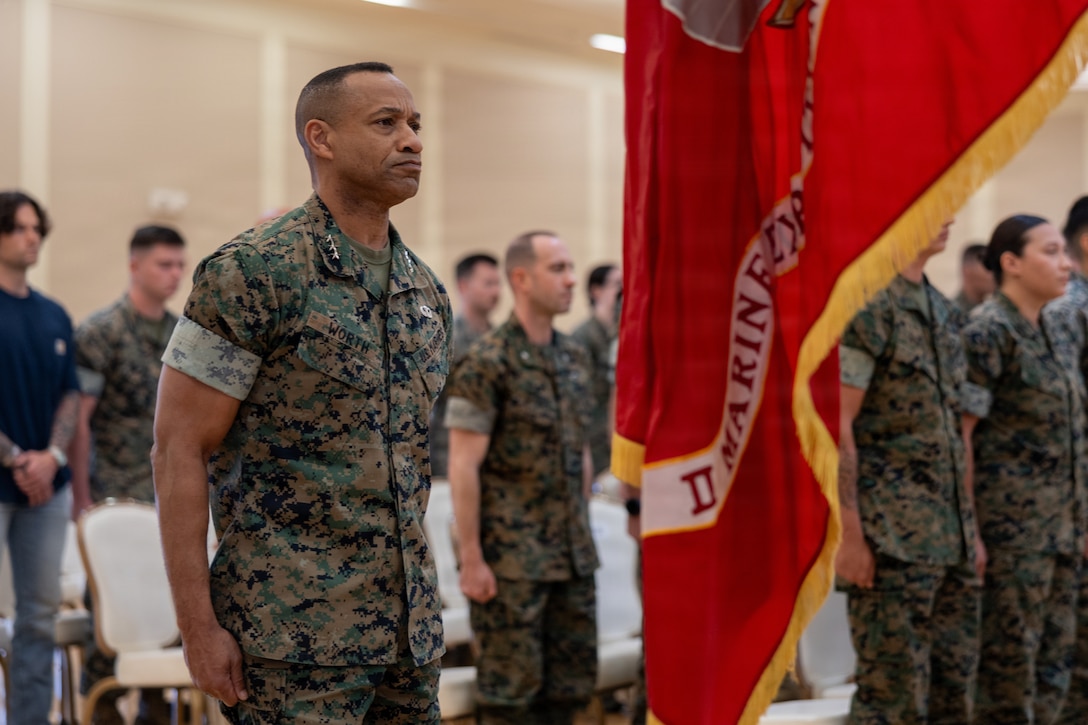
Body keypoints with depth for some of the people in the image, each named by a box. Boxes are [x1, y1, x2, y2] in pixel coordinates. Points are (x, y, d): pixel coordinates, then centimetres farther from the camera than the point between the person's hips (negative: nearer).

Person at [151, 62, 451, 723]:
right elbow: (177, 450, -11)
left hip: (411, 627, 7)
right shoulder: (253, 272, -9)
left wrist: (423, 599, 16)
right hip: (296, 636, -6)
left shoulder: (427, 291, 11)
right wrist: (199, 628, -15)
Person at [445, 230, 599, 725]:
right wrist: (471, 559, -15)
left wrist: (582, 531, 15)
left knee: (571, 684, 10)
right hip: (511, 561, -7)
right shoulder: (486, 364, -10)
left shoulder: (574, 358, 11)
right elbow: (463, 467, -12)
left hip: (572, 558, 7)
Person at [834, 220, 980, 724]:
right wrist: (849, 534, -19)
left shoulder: (942, 311, 15)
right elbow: (835, 426, -15)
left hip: (948, 540, 8)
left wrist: (969, 531, 16)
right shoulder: (866, 306, -11)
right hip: (892, 539, -8)